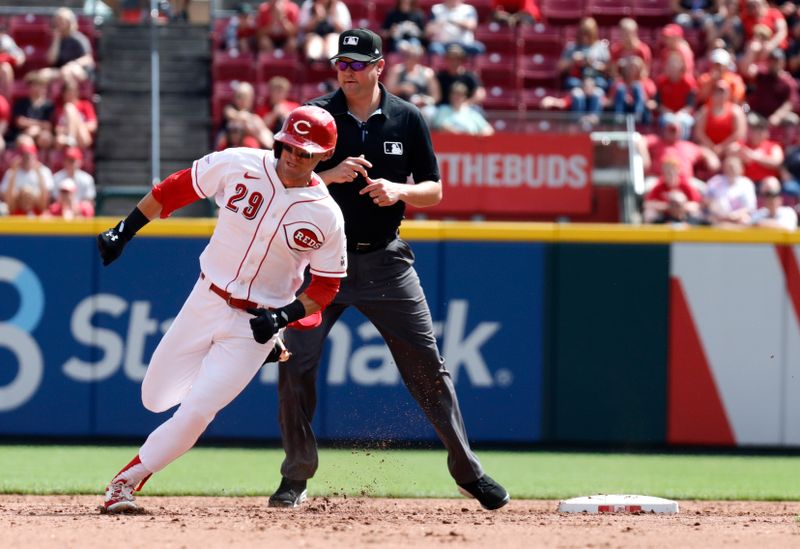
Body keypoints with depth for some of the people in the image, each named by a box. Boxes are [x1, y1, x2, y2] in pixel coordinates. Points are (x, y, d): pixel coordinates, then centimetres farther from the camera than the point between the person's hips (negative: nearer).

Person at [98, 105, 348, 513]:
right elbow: (174, 189, 2)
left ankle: (129, 480, 5)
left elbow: (327, 284, -3)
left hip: (256, 324, -3)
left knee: (196, 411, -14)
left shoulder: (326, 217, -13)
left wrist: (285, 316, -18)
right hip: (205, 301, 3)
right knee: (156, 399, 12)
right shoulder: (237, 165, -11)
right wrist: (123, 232, 0)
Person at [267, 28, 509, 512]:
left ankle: (467, 469, 11)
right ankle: (296, 478, 5)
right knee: (295, 366, -9)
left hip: (386, 260, 1)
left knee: (428, 364, 1)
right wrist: (329, 176, -23)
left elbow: (434, 191, 5)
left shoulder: (408, 119, 2)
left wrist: (399, 191, -15)